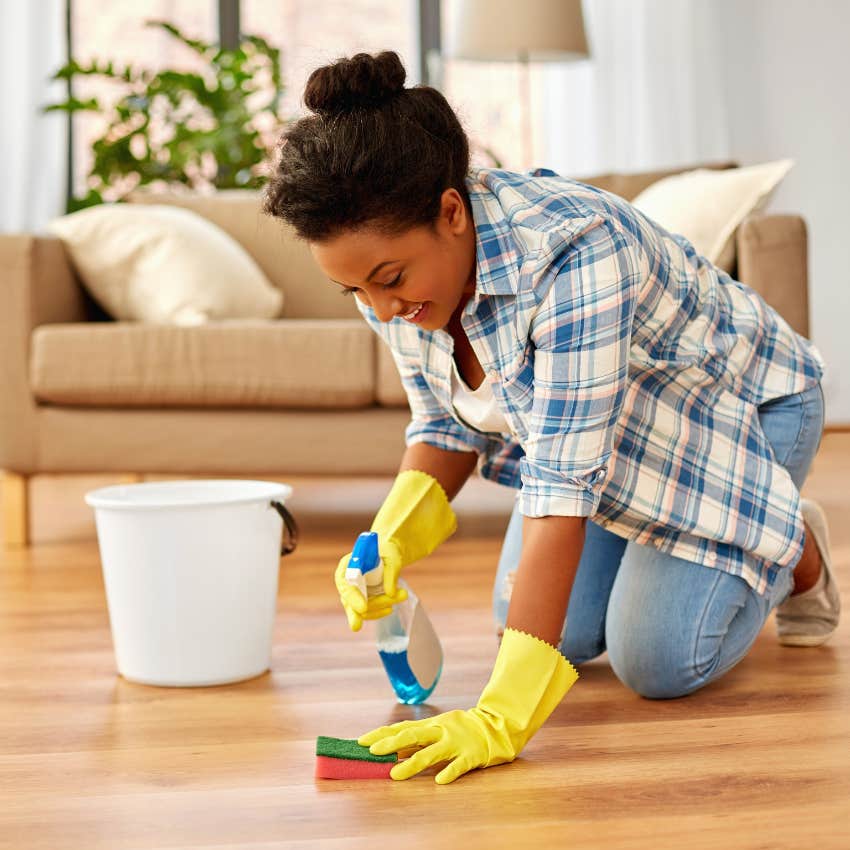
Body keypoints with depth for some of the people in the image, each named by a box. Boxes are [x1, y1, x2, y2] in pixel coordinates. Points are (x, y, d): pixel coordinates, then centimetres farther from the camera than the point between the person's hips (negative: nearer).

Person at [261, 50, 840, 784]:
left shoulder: (575, 255, -43)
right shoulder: (393, 267, -20)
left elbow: (561, 484, -46)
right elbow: (448, 428, -7)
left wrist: (503, 715, -50)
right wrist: (387, 546, -27)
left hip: (736, 404, -6)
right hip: (588, 424, 6)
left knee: (655, 662, -13)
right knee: (562, 634, 1)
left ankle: (796, 551, 16)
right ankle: (658, 550, 31)